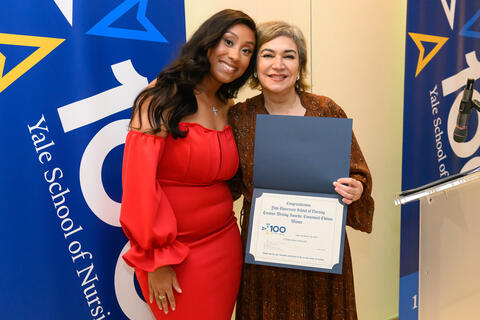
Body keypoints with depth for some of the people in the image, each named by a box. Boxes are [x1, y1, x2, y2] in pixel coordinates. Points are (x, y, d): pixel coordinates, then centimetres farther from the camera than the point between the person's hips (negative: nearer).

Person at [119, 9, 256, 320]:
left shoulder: (228, 108, 6)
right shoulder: (163, 96, -14)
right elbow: (140, 178, -18)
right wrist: (157, 259, -16)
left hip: (224, 244, 6)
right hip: (170, 250, -6)